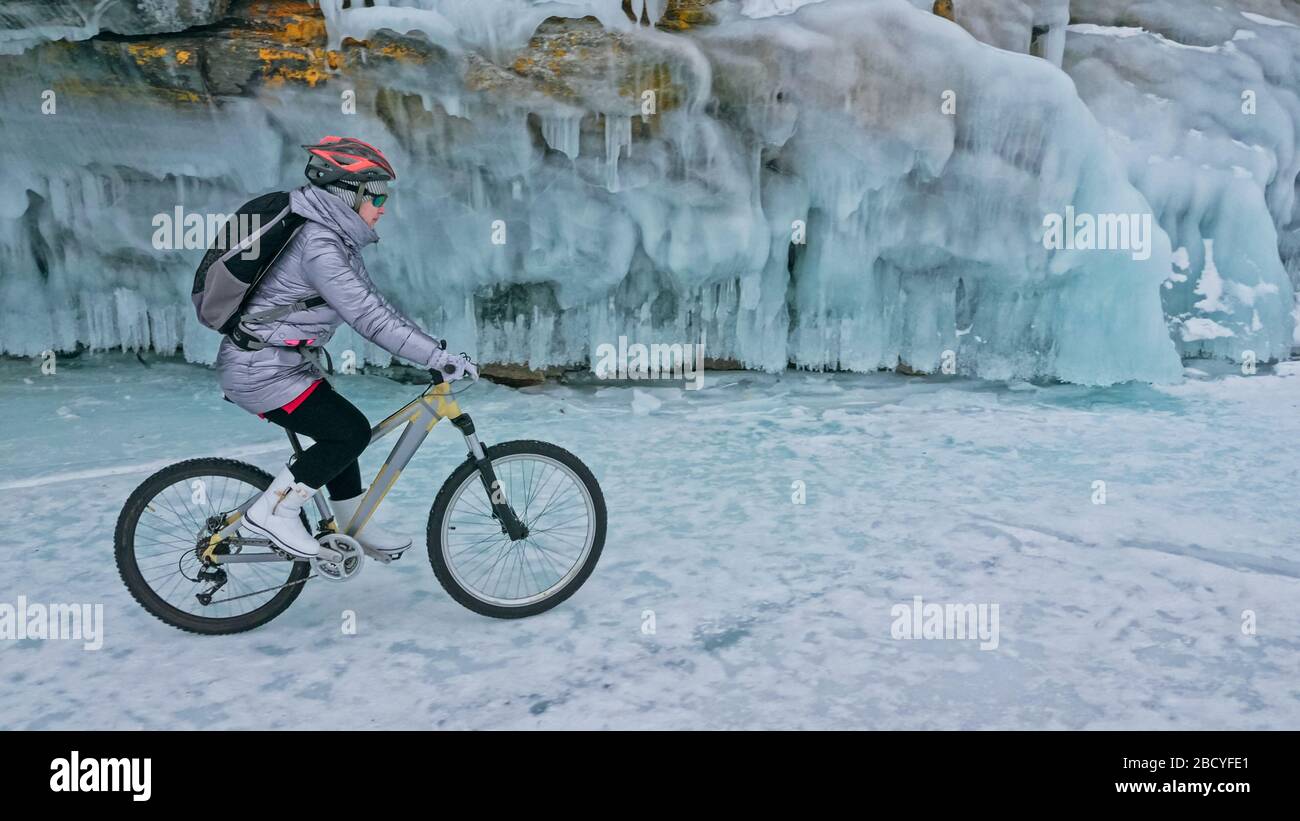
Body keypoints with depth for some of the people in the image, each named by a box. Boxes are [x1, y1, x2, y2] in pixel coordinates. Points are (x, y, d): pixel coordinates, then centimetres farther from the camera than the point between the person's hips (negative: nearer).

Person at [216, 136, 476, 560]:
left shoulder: (335, 237, 8)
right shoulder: (319, 246, -25)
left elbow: (369, 300, 11)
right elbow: (367, 316, -30)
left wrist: (429, 345, 7)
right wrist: (436, 356, -30)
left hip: (281, 360, 10)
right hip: (261, 370, -10)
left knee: (339, 430, 15)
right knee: (352, 431, -10)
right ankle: (273, 511, 1)